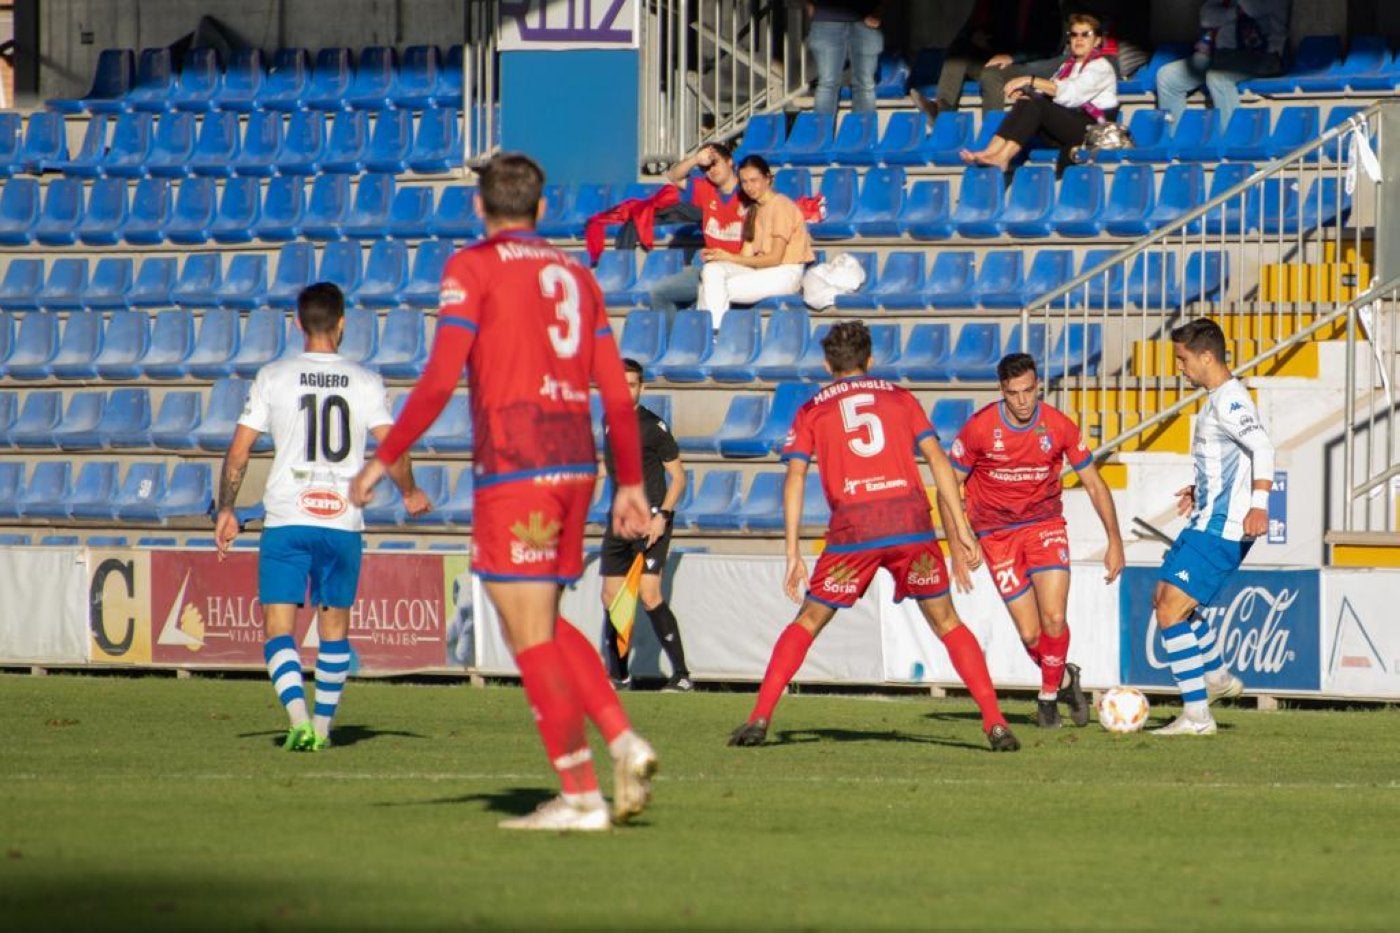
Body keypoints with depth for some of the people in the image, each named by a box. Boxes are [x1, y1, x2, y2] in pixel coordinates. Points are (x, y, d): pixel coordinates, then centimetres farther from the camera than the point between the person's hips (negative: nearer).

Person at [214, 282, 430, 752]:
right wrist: (410, 493, 18)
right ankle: (323, 726, 21)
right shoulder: (365, 383, 2)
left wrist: (226, 510, 11)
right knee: (334, 627, 16)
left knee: (279, 629, -2)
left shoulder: (273, 377, 1)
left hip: (286, 522, -2)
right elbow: (392, 450, -2)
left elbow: (238, 451, 0)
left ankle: (299, 719, -21)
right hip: (343, 521, 2)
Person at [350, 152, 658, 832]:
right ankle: (623, 742, 4)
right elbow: (617, 392, 14)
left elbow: (440, 378, -11)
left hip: (514, 467, -7)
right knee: (543, 625, 19)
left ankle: (581, 796, -5)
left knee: (531, 635, -3)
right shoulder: (576, 274, 16)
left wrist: (384, 459, -5)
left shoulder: (473, 267, -2)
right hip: (575, 464, 7)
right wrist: (630, 483, 19)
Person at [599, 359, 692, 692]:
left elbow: (678, 476, -6)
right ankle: (618, 674, 19)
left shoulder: (652, 425, -8)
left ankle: (681, 674, -14)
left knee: (649, 595, -17)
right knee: (611, 598, 6)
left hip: (650, 518, -7)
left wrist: (662, 515, -17)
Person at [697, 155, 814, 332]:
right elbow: (748, 254, 7)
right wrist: (718, 256, -12)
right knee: (712, 270, -16)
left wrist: (731, 258, -14)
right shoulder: (753, 211, 18)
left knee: (720, 291, -23)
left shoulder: (781, 205, -8)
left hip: (786, 273, -8)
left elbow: (775, 258, -13)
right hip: (760, 270, 8)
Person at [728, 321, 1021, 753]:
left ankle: (760, 718, 3)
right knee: (947, 623, 12)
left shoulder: (811, 411, 15)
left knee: (807, 623, 14)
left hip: (852, 528, -1)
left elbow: (795, 479, 4)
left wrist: (792, 554, 2)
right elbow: (938, 461, 10)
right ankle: (995, 722, 2)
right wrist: (960, 529, 9)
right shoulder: (899, 397, 18)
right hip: (911, 519, 1)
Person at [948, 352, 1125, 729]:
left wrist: (1115, 540, -5)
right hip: (996, 533, -1)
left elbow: (1095, 485, 1)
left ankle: (1049, 693, 8)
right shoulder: (979, 428, -15)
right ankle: (1064, 679, 26)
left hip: (1045, 525, 1)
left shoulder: (1059, 427, -11)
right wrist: (958, 549, -8)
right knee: (1030, 634, -6)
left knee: (1054, 619, -17)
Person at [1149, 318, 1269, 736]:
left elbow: (1262, 447, -30)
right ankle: (1218, 677, 35)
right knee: (1163, 597, 24)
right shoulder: (1221, 399, 15)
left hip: (1219, 530, -11)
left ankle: (1197, 714, -9)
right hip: (1207, 522, 11)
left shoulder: (1229, 401, -17)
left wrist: (1259, 504, -38)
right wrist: (1199, 490, 33)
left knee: (1170, 613, -12)